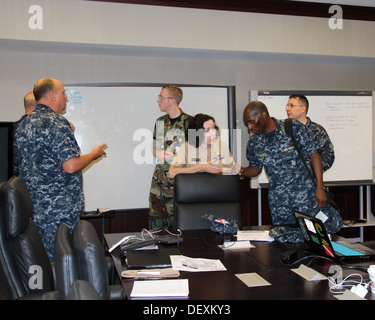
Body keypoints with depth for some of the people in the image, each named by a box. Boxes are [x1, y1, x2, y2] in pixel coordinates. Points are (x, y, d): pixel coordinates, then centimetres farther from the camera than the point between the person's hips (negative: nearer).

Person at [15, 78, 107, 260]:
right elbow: (71, 166, -22)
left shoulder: (24, 124, 12)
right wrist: (94, 154, -4)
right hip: (59, 208, -9)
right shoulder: (56, 123, -16)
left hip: (32, 205, 9)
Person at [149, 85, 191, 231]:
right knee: (156, 221, 7)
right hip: (160, 176, 5)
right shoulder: (160, 122, 12)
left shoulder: (189, 122, -7)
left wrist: (175, 157, -17)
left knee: (178, 222, -1)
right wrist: (158, 153, -2)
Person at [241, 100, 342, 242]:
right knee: (284, 237, 0)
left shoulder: (294, 128, -10)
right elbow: (255, 168, 14)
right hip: (278, 199, 3)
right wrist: (241, 171, -8)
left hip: (306, 192, -3)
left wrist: (320, 188, -10)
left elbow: (313, 155, -7)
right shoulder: (254, 143, 2)